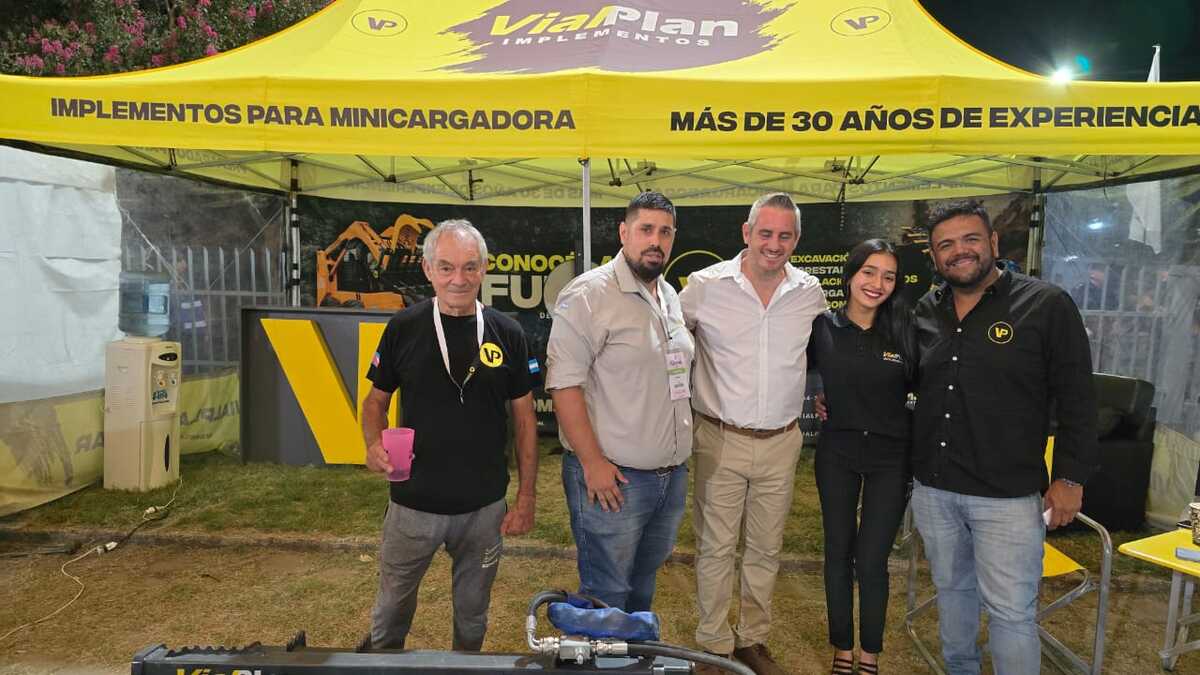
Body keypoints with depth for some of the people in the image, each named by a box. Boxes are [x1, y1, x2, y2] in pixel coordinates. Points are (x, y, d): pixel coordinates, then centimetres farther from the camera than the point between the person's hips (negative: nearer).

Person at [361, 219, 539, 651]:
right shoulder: (403, 328, -6)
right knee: (391, 612, 18)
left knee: (472, 616, 19)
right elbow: (376, 400, 4)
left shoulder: (506, 334, -4)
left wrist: (526, 496, -1)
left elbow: (523, 417, 2)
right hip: (414, 502, 0)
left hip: (485, 506, 1)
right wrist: (375, 444, -17)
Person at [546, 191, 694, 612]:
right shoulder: (589, 294, -14)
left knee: (642, 585, 24)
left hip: (671, 475, 8)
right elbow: (564, 383, -19)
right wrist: (592, 463, -21)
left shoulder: (670, 296, 12)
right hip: (614, 480, -8)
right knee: (606, 596, 5)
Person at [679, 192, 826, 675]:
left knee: (766, 549, 15)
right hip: (720, 440, -3)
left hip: (781, 441, 3)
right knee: (716, 547, 7)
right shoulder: (705, 285, -8)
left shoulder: (810, 292, 1)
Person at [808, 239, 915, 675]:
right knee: (838, 552, 10)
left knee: (872, 560, 3)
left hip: (890, 457, -1)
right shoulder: (822, 327, -5)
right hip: (836, 452, 1)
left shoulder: (905, 332, -6)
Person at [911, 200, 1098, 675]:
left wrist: (1070, 477, -9)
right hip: (932, 488, 5)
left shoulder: (1047, 305, -7)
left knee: (1010, 611, 3)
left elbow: (1077, 399, -6)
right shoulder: (924, 312, 5)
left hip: (1007, 495, -4)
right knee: (951, 589, 20)